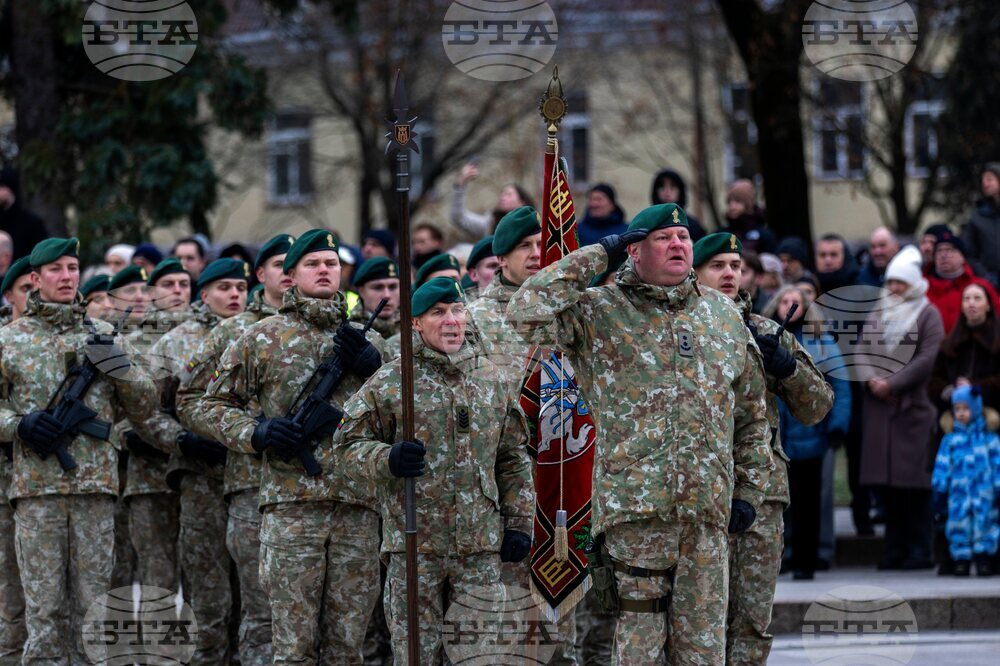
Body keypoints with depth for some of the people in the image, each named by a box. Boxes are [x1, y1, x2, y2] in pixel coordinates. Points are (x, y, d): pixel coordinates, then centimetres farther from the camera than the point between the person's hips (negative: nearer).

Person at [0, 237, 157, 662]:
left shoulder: (102, 336, 12)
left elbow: (143, 406, 13)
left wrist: (118, 366, -6)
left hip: (96, 485, 2)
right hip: (36, 486, -2)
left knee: (92, 599, 4)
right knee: (44, 601, -2)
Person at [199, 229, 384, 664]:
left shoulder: (367, 341, 16)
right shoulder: (263, 338, 7)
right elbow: (214, 406, 11)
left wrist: (373, 368, -4)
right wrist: (257, 433, -8)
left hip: (358, 509, 3)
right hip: (292, 506, -3)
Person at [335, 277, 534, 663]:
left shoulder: (491, 381, 12)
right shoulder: (390, 383, 0)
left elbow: (513, 459, 17)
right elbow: (349, 446, -1)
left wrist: (518, 524, 11)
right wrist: (388, 460, -21)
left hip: (481, 544, 3)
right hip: (414, 543, -3)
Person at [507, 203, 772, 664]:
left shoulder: (722, 314, 16)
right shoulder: (599, 312, 3)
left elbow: (752, 413, 23)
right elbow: (526, 313, -15)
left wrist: (749, 490, 16)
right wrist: (596, 256, -8)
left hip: (709, 508, 4)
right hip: (635, 504, -4)